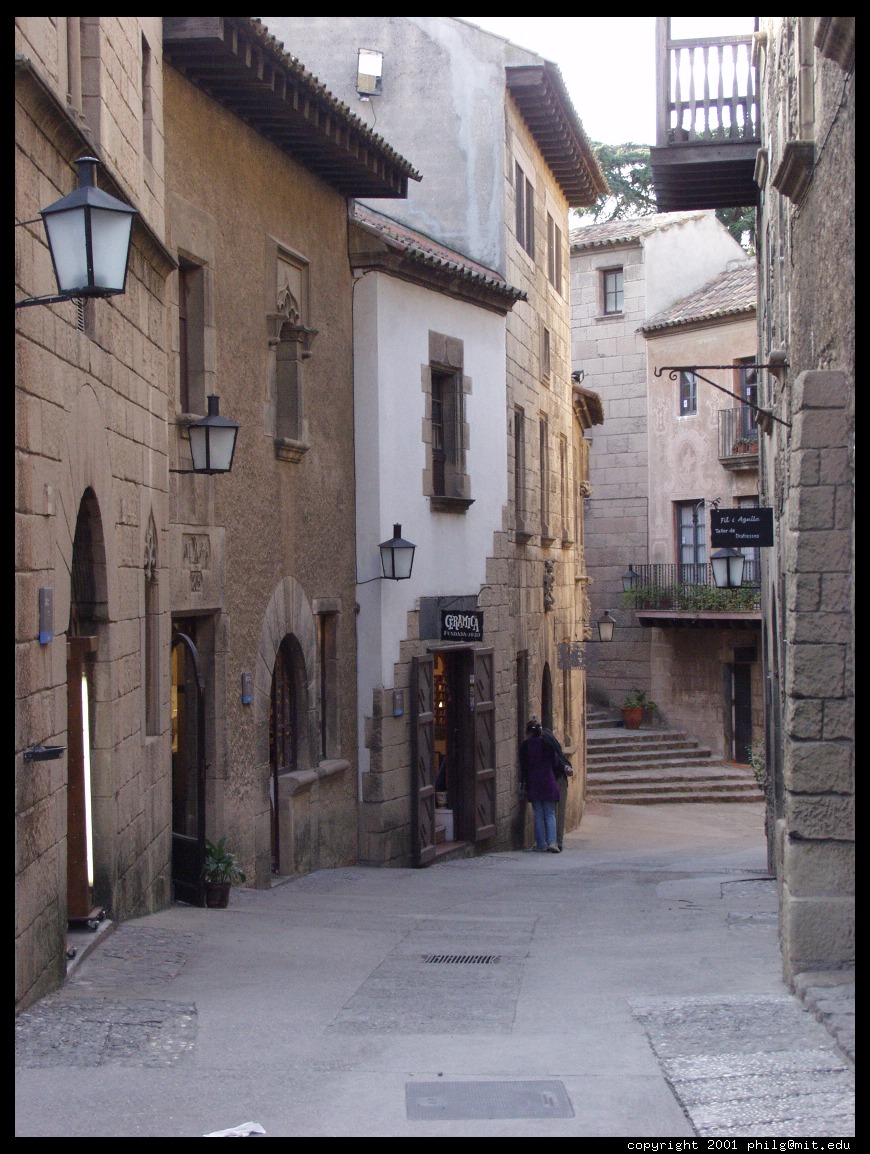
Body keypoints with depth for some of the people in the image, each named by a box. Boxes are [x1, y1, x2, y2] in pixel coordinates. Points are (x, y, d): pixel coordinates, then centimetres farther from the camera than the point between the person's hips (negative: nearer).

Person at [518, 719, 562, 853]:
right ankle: (552, 842, -11)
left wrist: (523, 783, 9)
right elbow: (555, 763, 4)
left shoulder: (525, 746, -3)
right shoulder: (548, 744, -2)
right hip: (548, 783, 0)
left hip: (533, 784, 0)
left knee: (538, 815, 6)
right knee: (550, 814, 5)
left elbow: (523, 766, 0)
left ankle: (541, 844, 5)